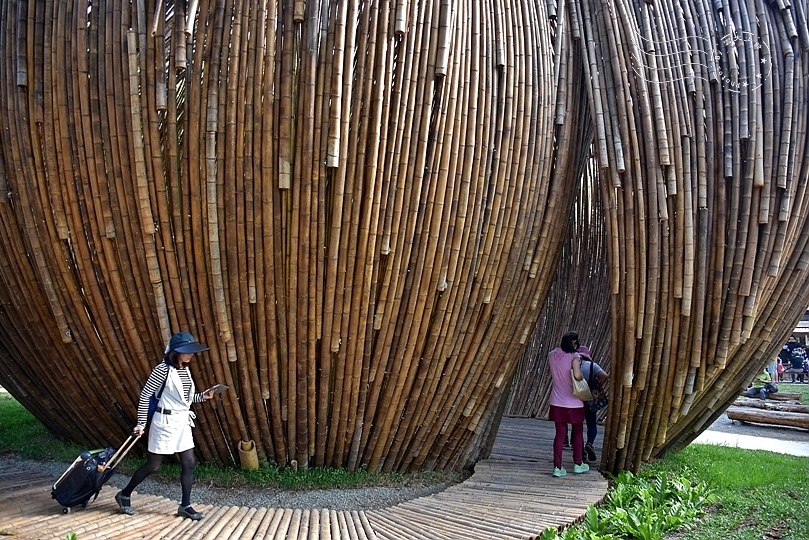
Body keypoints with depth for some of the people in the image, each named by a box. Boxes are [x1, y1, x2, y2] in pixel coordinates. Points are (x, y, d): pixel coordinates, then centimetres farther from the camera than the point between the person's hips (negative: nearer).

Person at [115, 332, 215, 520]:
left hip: (183, 422, 7)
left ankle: (185, 506, 14)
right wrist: (141, 423, -13)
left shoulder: (185, 369, 7)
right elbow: (145, 395, -13)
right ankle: (124, 494, 26)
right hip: (165, 422, -7)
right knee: (153, 465, 5)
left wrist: (203, 396, 1)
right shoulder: (163, 369, -17)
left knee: (188, 464, 5)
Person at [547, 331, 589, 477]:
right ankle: (578, 464, 27)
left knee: (560, 433, 9)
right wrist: (582, 377, -9)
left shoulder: (552, 355, 0)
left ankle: (557, 467, 7)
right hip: (574, 402, -4)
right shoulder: (574, 357, -15)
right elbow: (577, 375, -29)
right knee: (578, 432, 16)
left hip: (557, 402, 4)